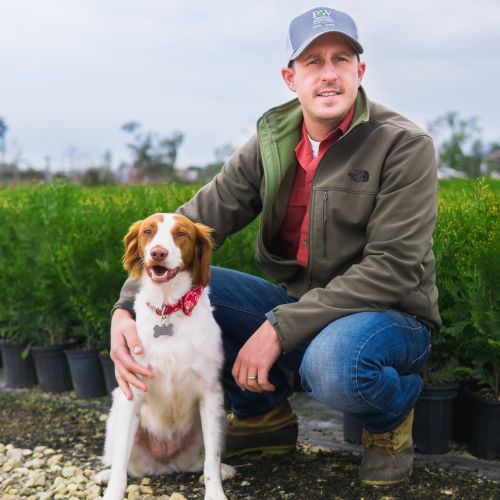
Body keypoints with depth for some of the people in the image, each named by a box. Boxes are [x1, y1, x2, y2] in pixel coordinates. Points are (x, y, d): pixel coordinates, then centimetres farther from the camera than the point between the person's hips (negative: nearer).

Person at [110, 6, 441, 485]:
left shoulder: (404, 146, -14)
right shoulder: (271, 144, 0)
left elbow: (391, 269, -22)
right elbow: (195, 223, -7)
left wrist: (279, 328, -27)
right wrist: (127, 307, -23)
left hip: (390, 316, -5)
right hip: (297, 307, 5)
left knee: (334, 363, -40)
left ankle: (392, 415, 0)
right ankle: (265, 414, 8)